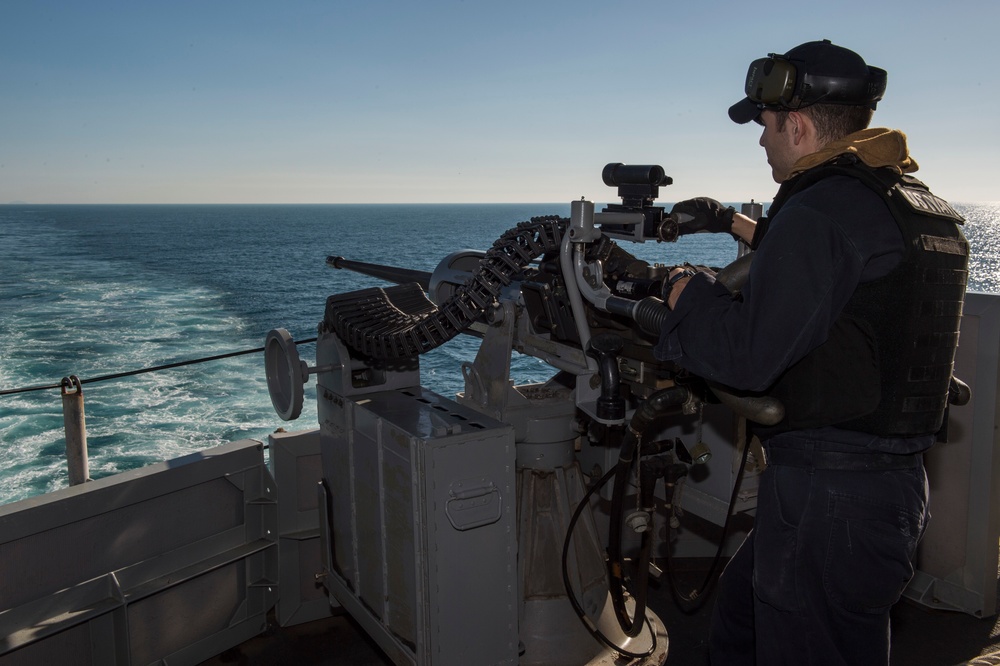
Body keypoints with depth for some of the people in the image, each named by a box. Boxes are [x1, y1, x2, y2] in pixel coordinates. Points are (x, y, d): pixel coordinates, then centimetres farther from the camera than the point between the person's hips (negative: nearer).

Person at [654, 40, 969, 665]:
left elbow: (746, 358, -23)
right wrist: (735, 223, 34)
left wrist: (685, 290, -6)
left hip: (829, 494, -10)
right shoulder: (924, 205, 12)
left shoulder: (819, 210, -20)